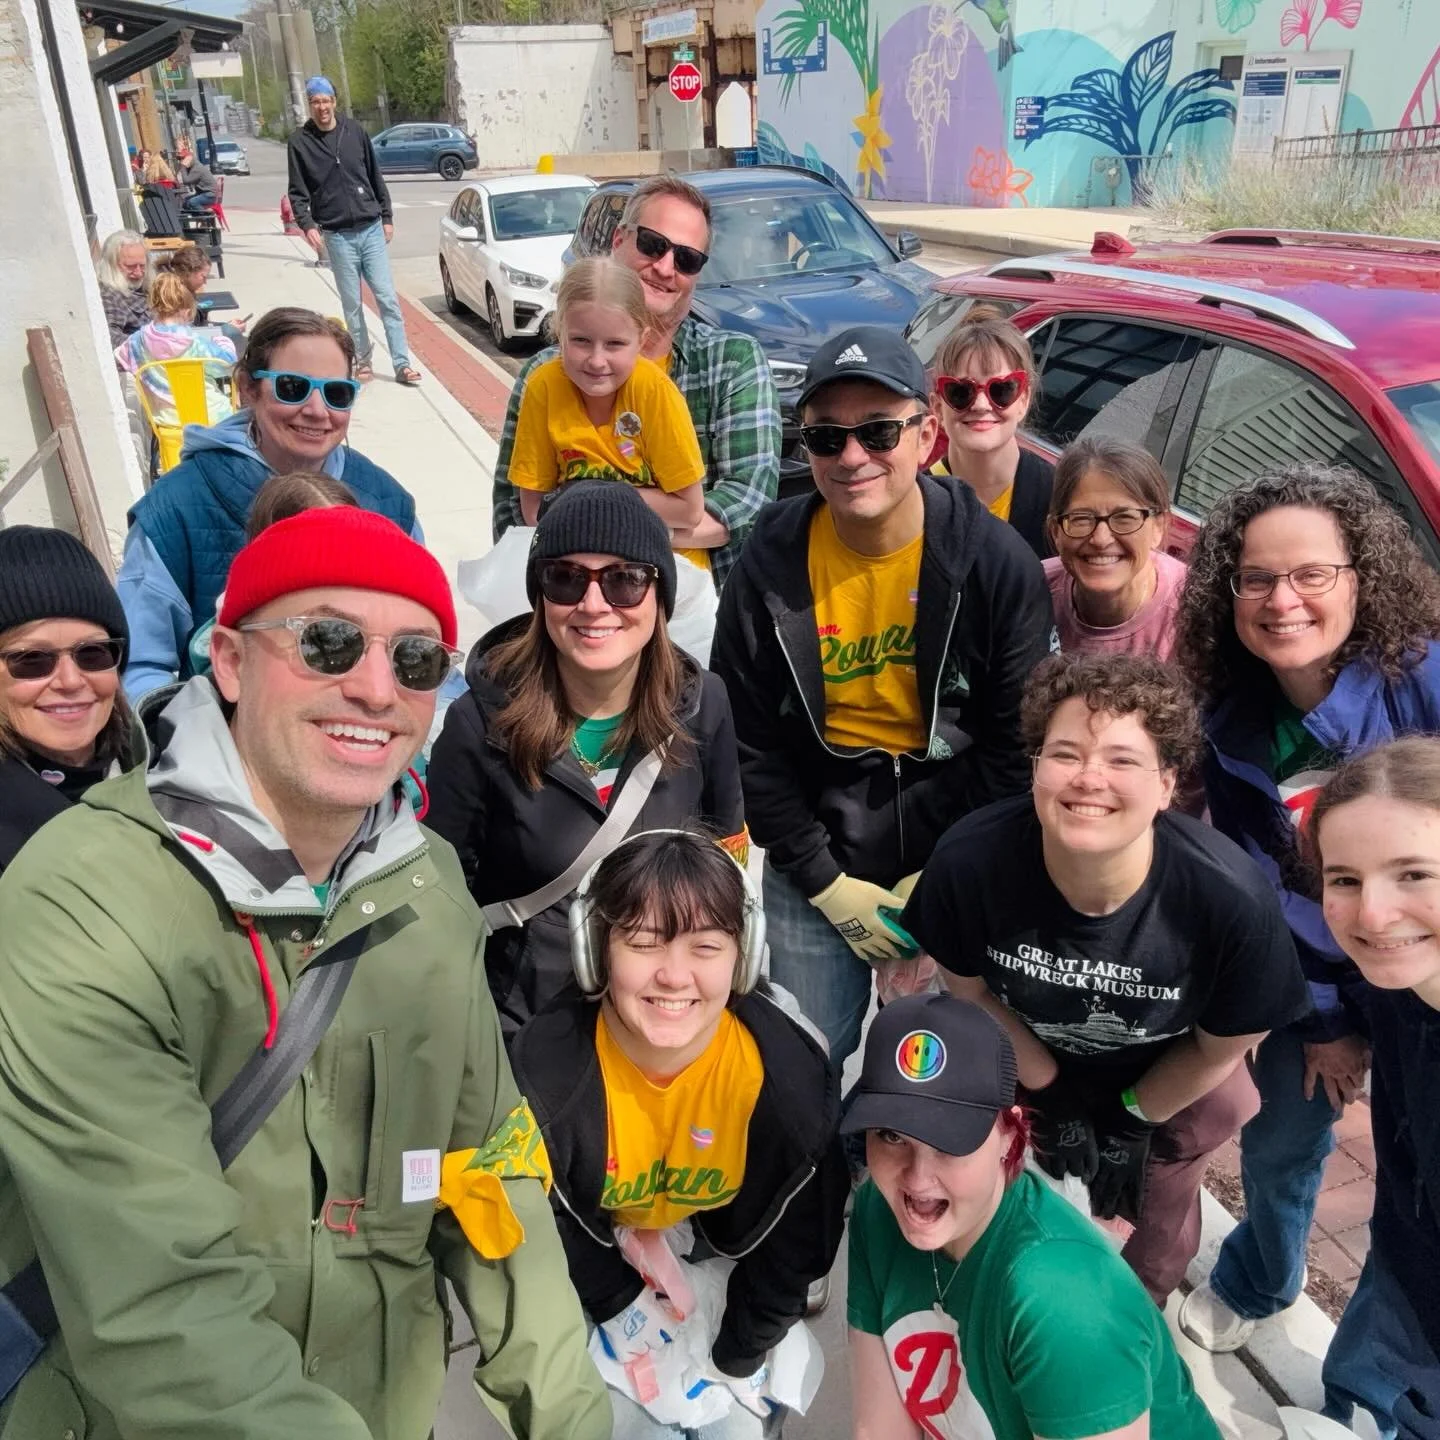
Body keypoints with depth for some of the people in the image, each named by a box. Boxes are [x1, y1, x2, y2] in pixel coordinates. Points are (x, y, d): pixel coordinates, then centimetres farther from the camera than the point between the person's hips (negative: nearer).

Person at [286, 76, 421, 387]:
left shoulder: (354, 131, 4)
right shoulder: (300, 142, 0)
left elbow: (375, 176, 11)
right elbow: (298, 192, 0)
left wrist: (386, 217, 10)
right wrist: (307, 224, -15)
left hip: (371, 230, 1)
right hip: (338, 235, -1)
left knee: (387, 297, -3)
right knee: (352, 304, 5)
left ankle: (402, 364, -1)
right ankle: (363, 361, 16)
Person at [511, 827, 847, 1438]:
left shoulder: (791, 1073, -33)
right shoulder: (544, 1066, -35)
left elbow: (795, 1232, -14)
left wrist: (737, 1362, -4)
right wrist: (620, 1306, -5)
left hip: (725, 1256, 1)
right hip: (596, 1255, 0)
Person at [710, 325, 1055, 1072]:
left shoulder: (997, 561, -12)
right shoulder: (769, 565, -10)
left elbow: (1016, 742, -7)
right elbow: (747, 745, -5)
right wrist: (826, 883, -7)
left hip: (959, 855, 0)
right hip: (819, 846, 1)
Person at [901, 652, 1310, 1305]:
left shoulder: (1234, 900, -38)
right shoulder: (968, 860, -36)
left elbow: (1221, 1047, -16)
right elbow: (968, 987, -13)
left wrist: (1135, 1110, -4)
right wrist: (1039, 1076, -5)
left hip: (1167, 1086, 0)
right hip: (1027, 1054, 1)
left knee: (1158, 1236, 23)